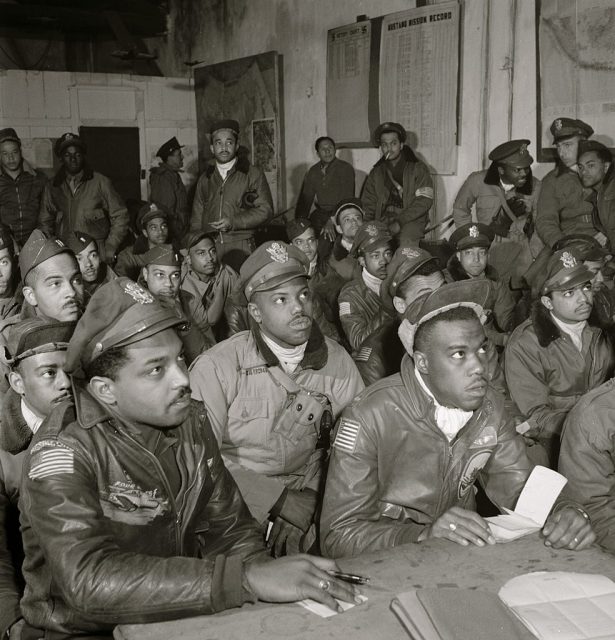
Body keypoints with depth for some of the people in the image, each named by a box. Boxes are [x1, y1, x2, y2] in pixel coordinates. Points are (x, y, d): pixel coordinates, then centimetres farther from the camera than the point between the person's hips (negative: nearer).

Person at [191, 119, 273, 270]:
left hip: (241, 248, -2)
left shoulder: (253, 174, 5)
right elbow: (196, 218, 19)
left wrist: (234, 222, -11)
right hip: (209, 248, 3)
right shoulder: (205, 179, 16)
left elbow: (265, 210, -2)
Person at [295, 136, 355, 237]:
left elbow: (347, 199, -15)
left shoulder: (346, 168, -5)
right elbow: (305, 198, 14)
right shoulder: (313, 171, 12)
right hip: (320, 213, 5)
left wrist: (332, 220, -27)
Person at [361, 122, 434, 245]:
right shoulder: (376, 172, 18)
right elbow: (368, 203, 16)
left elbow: (424, 201, -5)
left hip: (411, 220, -3)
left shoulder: (418, 168, 5)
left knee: (406, 241, -35)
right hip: (382, 221, 3)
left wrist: (400, 222, -16)